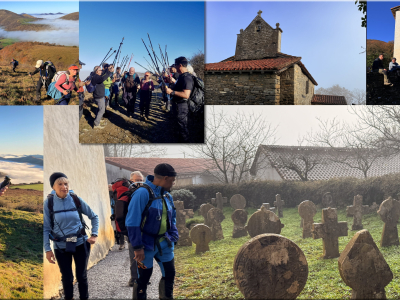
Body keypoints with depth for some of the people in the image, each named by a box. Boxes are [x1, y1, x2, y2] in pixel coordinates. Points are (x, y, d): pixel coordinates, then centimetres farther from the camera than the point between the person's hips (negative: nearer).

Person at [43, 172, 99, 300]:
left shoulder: (76, 200, -6)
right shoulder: (48, 203, -8)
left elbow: (94, 217, 7)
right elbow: (46, 228, -5)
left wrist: (94, 235, -2)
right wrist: (47, 249, -9)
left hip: (81, 243, 1)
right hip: (61, 246, 0)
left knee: (82, 276, 10)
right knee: (67, 278, 8)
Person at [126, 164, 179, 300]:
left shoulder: (167, 196, 6)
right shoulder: (143, 193, -19)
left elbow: (172, 218, 19)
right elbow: (132, 222, -20)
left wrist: (173, 236, 6)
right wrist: (138, 247, -20)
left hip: (164, 243, 7)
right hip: (147, 244, -7)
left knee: (169, 274, 11)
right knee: (144, 277, 5)